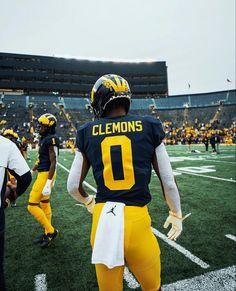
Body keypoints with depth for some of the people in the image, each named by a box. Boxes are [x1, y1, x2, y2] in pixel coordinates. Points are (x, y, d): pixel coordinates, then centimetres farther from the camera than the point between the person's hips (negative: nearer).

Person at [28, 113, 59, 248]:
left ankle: (51, 231, 8)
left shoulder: (51, 139, -17)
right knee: (44, 204, 17)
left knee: (32, 205, -4)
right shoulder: (44, 139, 12)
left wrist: (48, 183, -23)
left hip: (46, 175, -10)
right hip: (43, 173, 10)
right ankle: (48, 233, 31)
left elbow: (53, 163, -21)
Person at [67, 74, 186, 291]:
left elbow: (73, 186, 6)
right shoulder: (149, 126, -2)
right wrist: (176, 214, 18)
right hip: (137, 220, -1)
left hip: (103, 221, 2)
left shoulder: (88, 132, 1)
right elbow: (168, 182, 1)